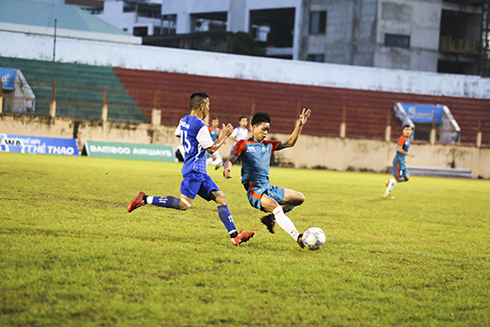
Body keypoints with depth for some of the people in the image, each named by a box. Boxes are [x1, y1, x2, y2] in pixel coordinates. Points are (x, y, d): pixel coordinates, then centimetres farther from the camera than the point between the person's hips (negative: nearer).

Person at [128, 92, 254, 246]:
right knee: (184, 204, -17)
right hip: (194, 169, -10)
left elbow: (178, 134, 35)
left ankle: (234, 235, -1)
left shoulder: (184, 120, 13)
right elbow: (211, 149, -11)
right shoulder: (200, 126, -14)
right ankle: (145, 199, -11)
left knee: (221, 198, 4)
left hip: (200, 172, 10)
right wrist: (224, 135, 0)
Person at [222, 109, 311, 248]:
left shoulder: (268, 145, 19)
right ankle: (298, 238, -39)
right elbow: (230, 160, -9)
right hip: (254, 190, -8)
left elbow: (290, 143, 22)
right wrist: (227, 168, -33)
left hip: (268, 188, 8)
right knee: (276, 207, -33)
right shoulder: (244, 144, 2)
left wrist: (300, 125, 13)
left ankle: (270, 218, 8)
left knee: (300, 198, 7)